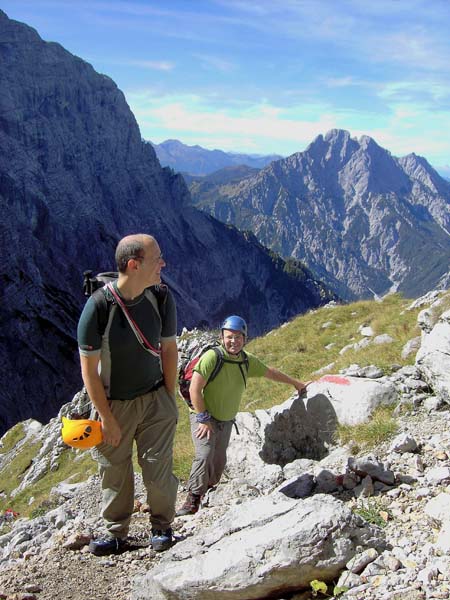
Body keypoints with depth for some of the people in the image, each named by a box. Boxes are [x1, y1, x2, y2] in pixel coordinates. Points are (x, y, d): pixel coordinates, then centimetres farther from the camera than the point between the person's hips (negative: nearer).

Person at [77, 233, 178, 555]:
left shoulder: (162, 298, -13)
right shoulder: (98, 306, -24)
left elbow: (169, 349, -1)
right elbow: (89, 369, -16)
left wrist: (169, 399, 3)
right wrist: (107, 418, -11)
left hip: (155, 398, 2)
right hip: (113, 403, -1)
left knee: (158, 466, 2)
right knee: (114, 471, 11)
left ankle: (162, 527, 26)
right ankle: (117, 534, 32)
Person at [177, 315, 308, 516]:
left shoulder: (247, 361, -4)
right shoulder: (212, 357, -24)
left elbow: (270, 372, 13)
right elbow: (194, 389, -23)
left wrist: (296, 383, 22)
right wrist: (204, 419, -21)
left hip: (226, 420, 6)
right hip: (204, 417, -6)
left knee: (219, 462, 7)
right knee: (204, 456, -20)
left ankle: (207, 490, 27)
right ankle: (192, 500, -8)